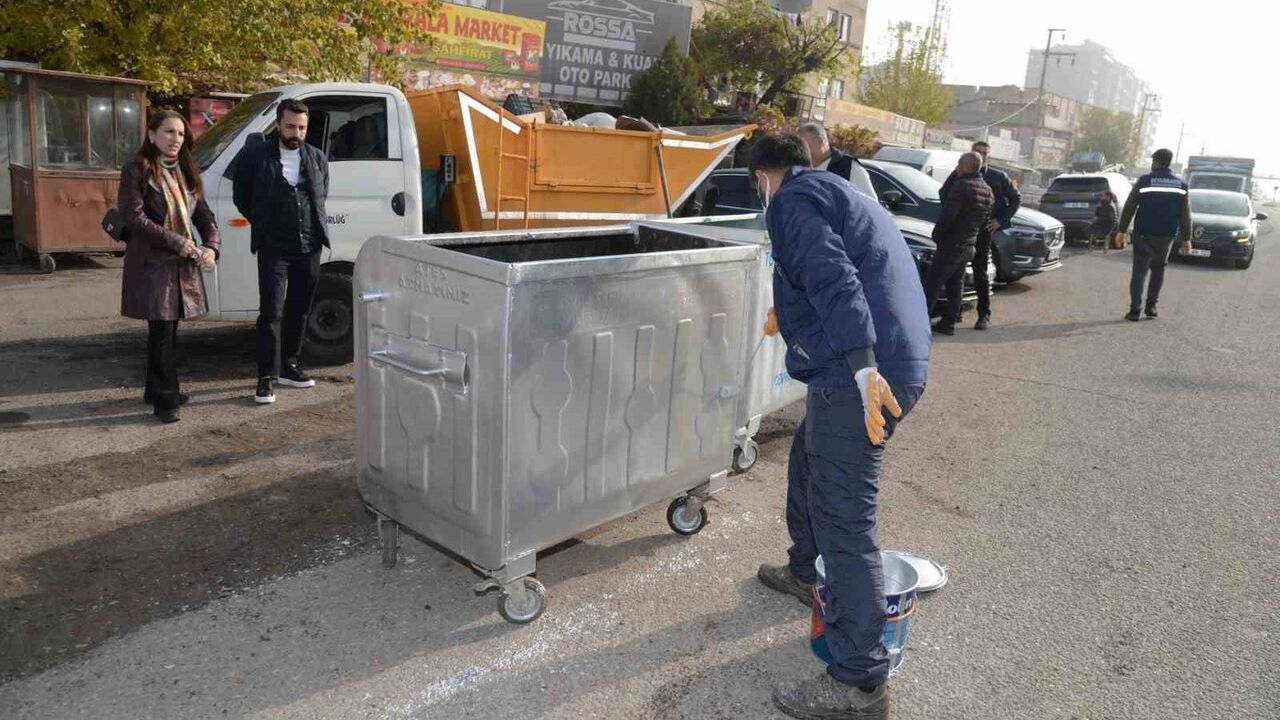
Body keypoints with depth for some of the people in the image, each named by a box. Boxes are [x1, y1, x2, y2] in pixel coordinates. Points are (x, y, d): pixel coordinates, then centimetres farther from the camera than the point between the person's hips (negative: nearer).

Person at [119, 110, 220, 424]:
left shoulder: (186, 172, 13)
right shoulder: (137, 171, -7)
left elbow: (204, 215, 10)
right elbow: (134, 218, -15)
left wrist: (211, 246, -8)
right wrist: (178, 242, -20)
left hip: (183, 264, 6)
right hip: (152, 263, -6)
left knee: (168, 330, 13)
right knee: (162, 331, -5)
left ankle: (158, 389, 26)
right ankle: (164, 399, 3)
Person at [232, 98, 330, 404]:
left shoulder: (317, 158, 9)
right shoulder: (255, 155, -3)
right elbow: (241, 196, 7)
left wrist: (315, 228, 9)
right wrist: (263, 225, 6)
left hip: (309, 246, 4)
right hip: (274, 247, -4)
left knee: (299, 309, 13)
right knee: (271, 312, -5)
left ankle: (289, 365, 26)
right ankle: (267, 377, -1)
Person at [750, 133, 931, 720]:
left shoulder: (794, 199, -4)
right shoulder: (841, 194, 26)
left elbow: (833, 276, -21)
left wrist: (861, 364, -30)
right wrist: (792, 316, 57)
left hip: (859, 375, -10)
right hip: (899, 362, 10)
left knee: (845, 520, -8)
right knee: (808, 467, 27)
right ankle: (805, 572, 48)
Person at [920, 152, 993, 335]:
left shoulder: (962, 185, -18)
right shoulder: (987, 190, 11)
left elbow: (947, 214, -22)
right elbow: (986, 220, 16)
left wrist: (936, 234, -9)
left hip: (950, 244, -9)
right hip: (968, 246, 9)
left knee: (932, 284, -4)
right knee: (956, 285, 14)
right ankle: (949, 322, 17)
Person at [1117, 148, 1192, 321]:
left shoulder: (1145, 181, -6)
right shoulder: (1181, 185, 6)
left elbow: (1129, 207, -7)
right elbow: (1185, 215, 7)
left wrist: (1122, 230, -1)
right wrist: (1186, 238, 12)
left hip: (1144, 235, -3)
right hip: (1167, 235, 3)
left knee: (1139, 271, -1)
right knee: (1158, 270, 18)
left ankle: (1135, 310, -6)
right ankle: (1151, 306, 14)